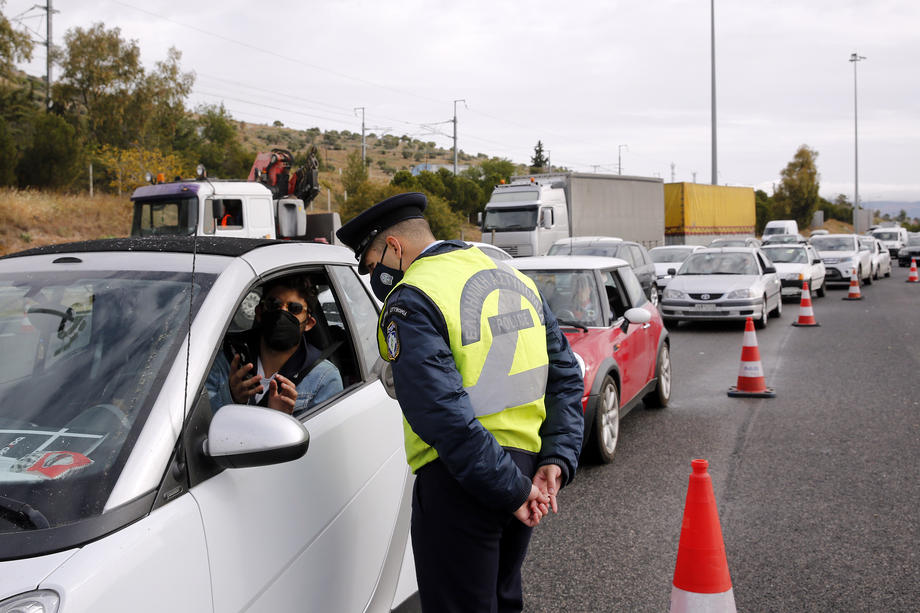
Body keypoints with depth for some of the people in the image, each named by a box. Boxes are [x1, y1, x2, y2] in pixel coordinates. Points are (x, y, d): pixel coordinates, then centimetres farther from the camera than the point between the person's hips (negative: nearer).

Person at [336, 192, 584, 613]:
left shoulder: (411, 301, -14)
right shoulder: (517, 281, 11)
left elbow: (442, 413, -24)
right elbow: (566, 378, 9)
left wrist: (511, 490, -20)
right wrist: (555, 460, 1)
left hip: (459, 483, -8)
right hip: (524, 463, 8)